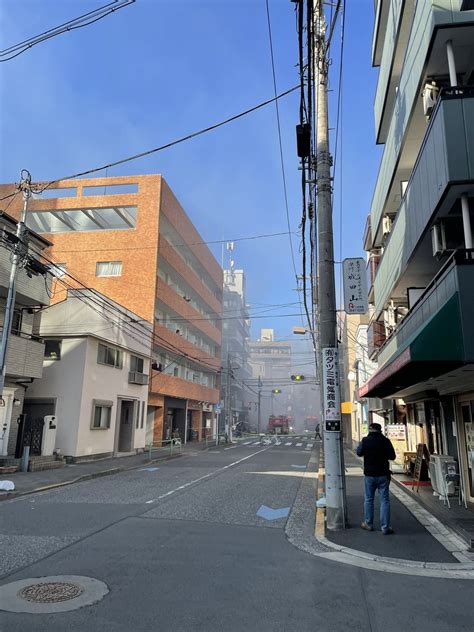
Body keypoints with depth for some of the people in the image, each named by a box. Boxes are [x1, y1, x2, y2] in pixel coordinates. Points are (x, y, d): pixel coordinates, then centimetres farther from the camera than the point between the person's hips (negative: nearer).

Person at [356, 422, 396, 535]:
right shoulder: (385, 441, -11)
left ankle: (368, 524, 23)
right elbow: (392, 457, -3)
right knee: (384, 500, 5)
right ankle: (385, 527, 5)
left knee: (368, 499, 14)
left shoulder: (365, 440, -8)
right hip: (383, 475, -1)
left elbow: (359, 453, 7)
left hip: (369, 475, 1)